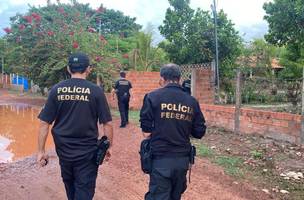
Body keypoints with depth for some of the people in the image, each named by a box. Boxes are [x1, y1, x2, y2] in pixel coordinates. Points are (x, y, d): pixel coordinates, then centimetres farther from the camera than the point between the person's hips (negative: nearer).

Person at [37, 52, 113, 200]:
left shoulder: (56, 90, -2)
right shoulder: (95, 91, -8)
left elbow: (44, 123, -3)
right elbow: (107, 123, -8)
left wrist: (41, 151, 4)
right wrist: (108, 147, 6)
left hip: (64, 150, 4)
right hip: (87, 152, -3)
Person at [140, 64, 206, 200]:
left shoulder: (153, 97, -8)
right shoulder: (192, 101, 2)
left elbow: (146, 132, -9)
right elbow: (199, 133, 6)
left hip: (161, 158, -4)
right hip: (183, 158, 4)